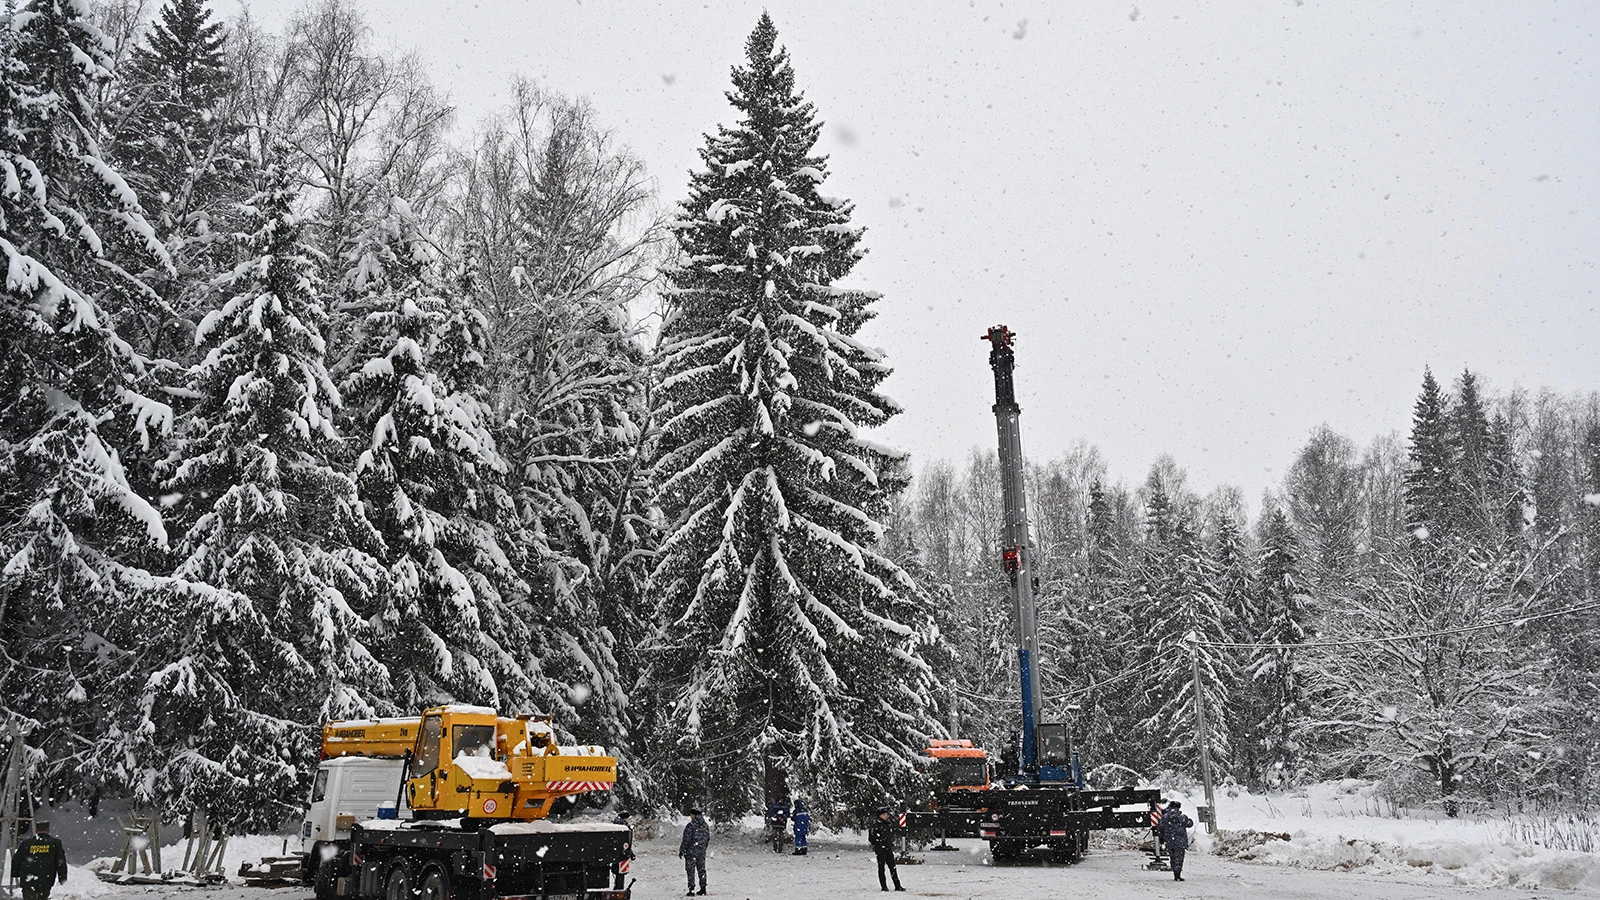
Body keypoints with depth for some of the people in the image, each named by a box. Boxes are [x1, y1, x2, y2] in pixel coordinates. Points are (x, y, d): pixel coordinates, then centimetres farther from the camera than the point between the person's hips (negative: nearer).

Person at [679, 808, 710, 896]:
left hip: (691, 852, -6)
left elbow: (686, 840, -15)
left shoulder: (690, 826, -16)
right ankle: (703, 889, 15)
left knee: (690, 870, 0)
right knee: (701, 869, 13)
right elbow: (708, 839, 13)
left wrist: (681, 850, -5)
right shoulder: (706, 826, 6)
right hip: (702, 852, 6)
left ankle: (691, 889, -2)